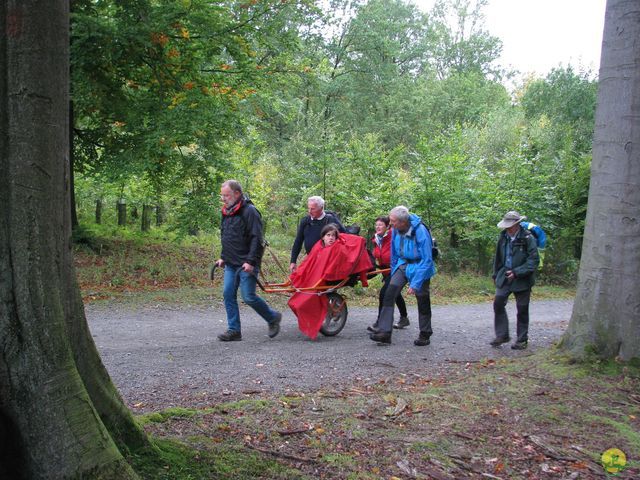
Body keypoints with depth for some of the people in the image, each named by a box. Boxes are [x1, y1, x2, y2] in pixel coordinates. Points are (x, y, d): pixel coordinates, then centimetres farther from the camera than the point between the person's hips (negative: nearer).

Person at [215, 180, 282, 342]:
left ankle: (273, 317, 15)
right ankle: (234, 330, 11)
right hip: (230, 264, 8)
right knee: (228, 295, 3)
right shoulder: (227, 212, 14)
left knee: (248, 297, -7)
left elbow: (256, 239, -18)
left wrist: (250, 261, -22)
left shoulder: (249, 211, -12)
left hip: (246, 264, -8)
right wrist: (223, 257, 21)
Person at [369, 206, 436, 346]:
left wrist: (415, 284, -26)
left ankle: (425, 335, 23)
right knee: (389, 294, -11)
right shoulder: (396, 230, -8)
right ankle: (385, 332, -11)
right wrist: (393, 274, 15)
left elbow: (426, 261, -25)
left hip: (420, 266, -5)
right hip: (403, 264, 5)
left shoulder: (420, 232, -27)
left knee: (422, 300, 4)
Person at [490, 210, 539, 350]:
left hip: (522, 280, -5)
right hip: (505, 276, 5)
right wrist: (496, 275, 16)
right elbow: (498, 257, 16)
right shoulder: (503, 236, 3)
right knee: (498, 303, -3)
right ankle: (502, 335, 10)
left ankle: (522, 340, 18)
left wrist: (517, 272, -21)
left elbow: (533, 260, -14)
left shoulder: (528, 238, -13)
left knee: (522, 309, 5)